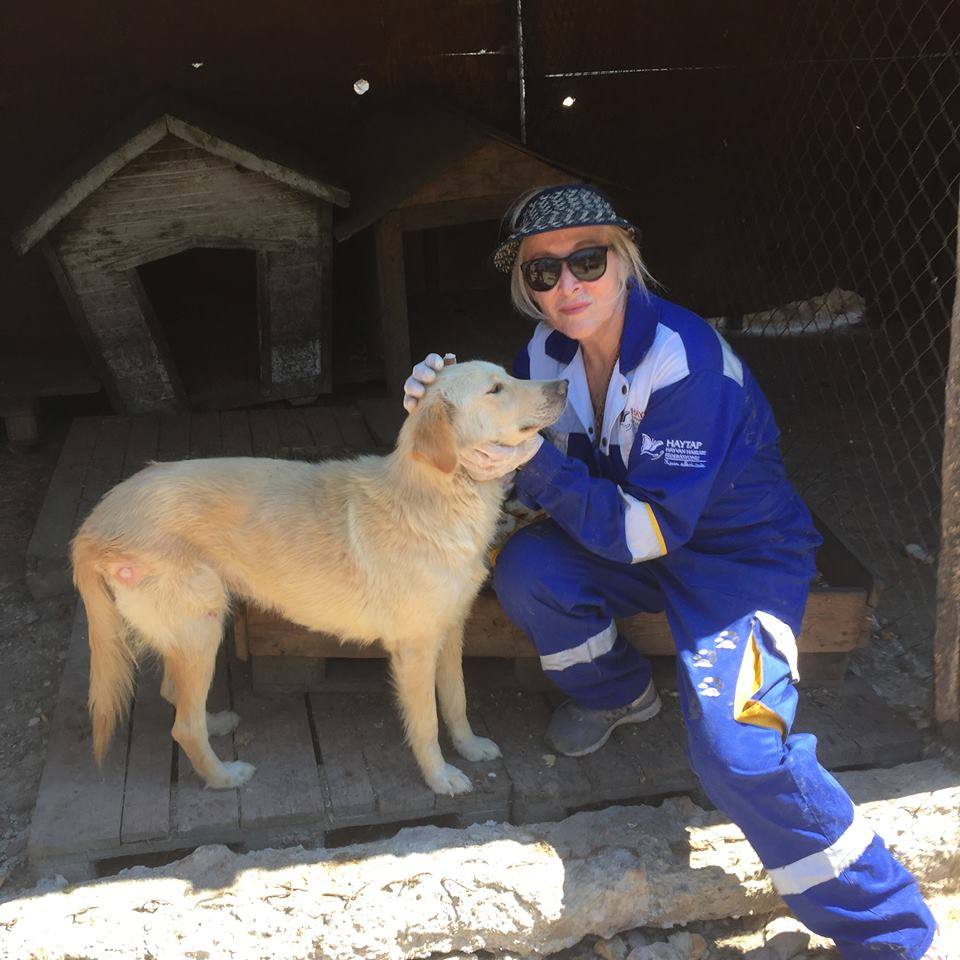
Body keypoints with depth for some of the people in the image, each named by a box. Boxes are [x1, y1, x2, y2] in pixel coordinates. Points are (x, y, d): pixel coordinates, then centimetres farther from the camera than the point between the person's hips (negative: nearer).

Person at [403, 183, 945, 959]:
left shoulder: (687, 358, -27)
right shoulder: (547, 353, -5)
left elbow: (650, 529, -27)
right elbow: (512, 464, 2)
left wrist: (537, 463, -32)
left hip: (742, 551, -6)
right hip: (627, 540, 7)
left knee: (735, 747, -26)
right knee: (525, 570, -21)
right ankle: (617, 693, 10)